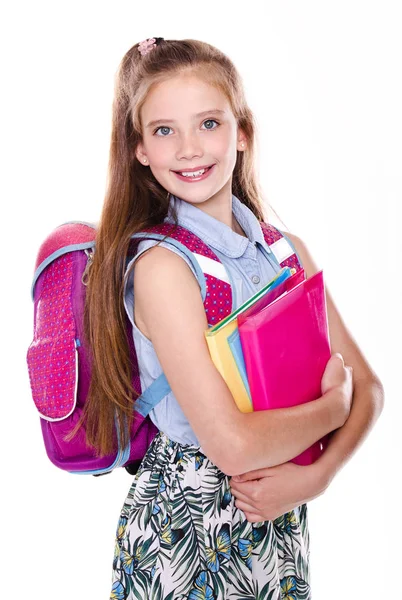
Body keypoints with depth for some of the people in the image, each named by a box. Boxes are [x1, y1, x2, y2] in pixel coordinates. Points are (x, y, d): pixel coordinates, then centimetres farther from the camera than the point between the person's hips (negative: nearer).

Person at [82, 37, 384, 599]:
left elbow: (367, 384, 1)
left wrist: (315, 474, -15)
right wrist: (332, 405, -11)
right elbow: (232, 442, -26)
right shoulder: (161, 264, -19)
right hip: (187, 525, -5)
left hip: (283, 522, 5)